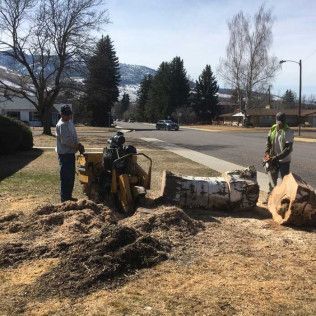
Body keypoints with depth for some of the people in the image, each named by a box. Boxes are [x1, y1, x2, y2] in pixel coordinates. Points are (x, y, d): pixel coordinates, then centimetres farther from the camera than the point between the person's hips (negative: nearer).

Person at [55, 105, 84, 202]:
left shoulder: (70, 121, 12)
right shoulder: (61, 125, -18)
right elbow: (65, 141, -24)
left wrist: (78, 145, 3)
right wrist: (77, 146, -15)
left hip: (70, 152, 10)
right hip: (64, 153, -10)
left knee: (71, 176, 16)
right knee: (66, 177, -4)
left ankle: (68, 196, 26)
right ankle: (64, 198, 4)